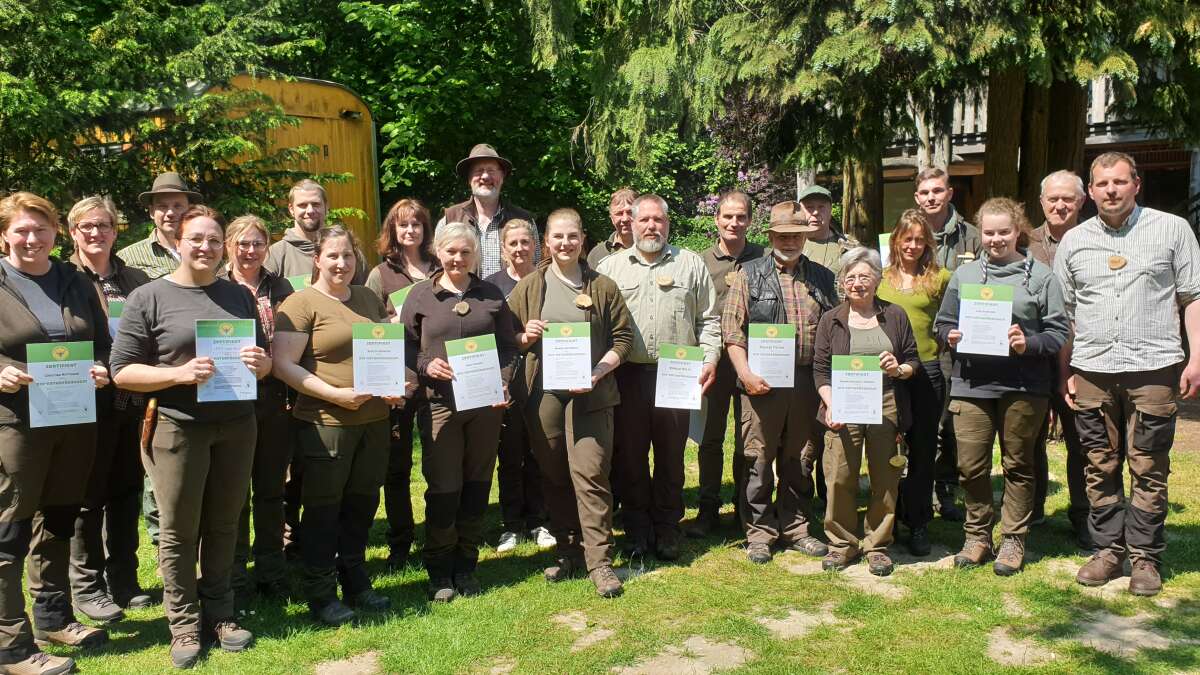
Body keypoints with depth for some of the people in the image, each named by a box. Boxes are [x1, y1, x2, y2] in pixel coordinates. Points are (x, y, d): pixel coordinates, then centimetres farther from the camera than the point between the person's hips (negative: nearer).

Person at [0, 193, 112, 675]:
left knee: (57, 523, 16)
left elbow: (103, 343, 16)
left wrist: (101, 370, -4)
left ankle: (53, 618, 31)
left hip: (74, 420, 5)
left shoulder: (76, 283, 11)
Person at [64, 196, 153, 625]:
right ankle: (86, 586, 19)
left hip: (131, 401, 4)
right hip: (89, 402, -4)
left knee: (126, 493, 13)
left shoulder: (136, 280, 10)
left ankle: (123, 580, 26)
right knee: (89, 497, 6)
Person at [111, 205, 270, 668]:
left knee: (223, 525, 11)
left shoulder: (239, 295, 10)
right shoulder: (148, 298, -2)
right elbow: (122, 371, -5)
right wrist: (180, 373, -20)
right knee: (179, 530, 6)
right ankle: (184, 625, 19)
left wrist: (260, 363, -7)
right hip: (177, 427, -3)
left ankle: (219, 614, 25)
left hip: (236, 426, 3)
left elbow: (264, 359, 17)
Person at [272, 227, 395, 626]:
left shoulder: (369, 299, 13)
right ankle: (320, 595, 19)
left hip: (374, 420, 6)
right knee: (323, 510, 5)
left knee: (362, 505, 16)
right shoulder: (301, 303, -7)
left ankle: (356, 585, 31)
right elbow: (283, 365, -13)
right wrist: (336, 394, -20)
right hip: (325, 423, -6)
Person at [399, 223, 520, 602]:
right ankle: (439, 572, 15)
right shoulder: (421, 296, 5)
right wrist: (427, 365, -14)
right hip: (440, 403, -2)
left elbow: (508, 346, 10)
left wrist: (503, 383, -5)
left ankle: (466, 566, 23)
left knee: (477, 485, 9)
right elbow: (404, 346, 5)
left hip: (486, 403, 2)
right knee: (443, 488, 0)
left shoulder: (491, 295, 10)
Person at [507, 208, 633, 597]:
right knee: (554, 477, 9)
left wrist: (597, 374, -9)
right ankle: (568, 552, 23)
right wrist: (525, 337, -9)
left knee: (590, 474, -7)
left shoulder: (602, 287, 6)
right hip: (543, 394, 2)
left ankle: (599, 561, 0)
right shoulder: (528, 288, 10)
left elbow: (623, 338, 5)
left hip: (590, 396, -2)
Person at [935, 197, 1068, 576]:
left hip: (1024, 386, -2)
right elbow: (942, 322, 14)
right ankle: (977, 535, 21)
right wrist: (950, 337, -6)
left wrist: (1029, 344, -17)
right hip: (971, 385, 2)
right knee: (971, 466, 3)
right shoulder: (964, 274, 12)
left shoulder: (1041, 276, 4)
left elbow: (1058, 332, 0)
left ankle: (1013, 540, 22)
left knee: (1018, 465, 9)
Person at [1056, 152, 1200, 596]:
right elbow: (1063, 312, 14)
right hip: (1091, 372, 3)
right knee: (1100, 468, 7)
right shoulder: (1074, 241, 11)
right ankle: (1108, 549, 19)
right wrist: (1064, 372, 10)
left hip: (1154, 368, -2)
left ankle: (1145, 556, 13)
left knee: (1149, 470, 2)